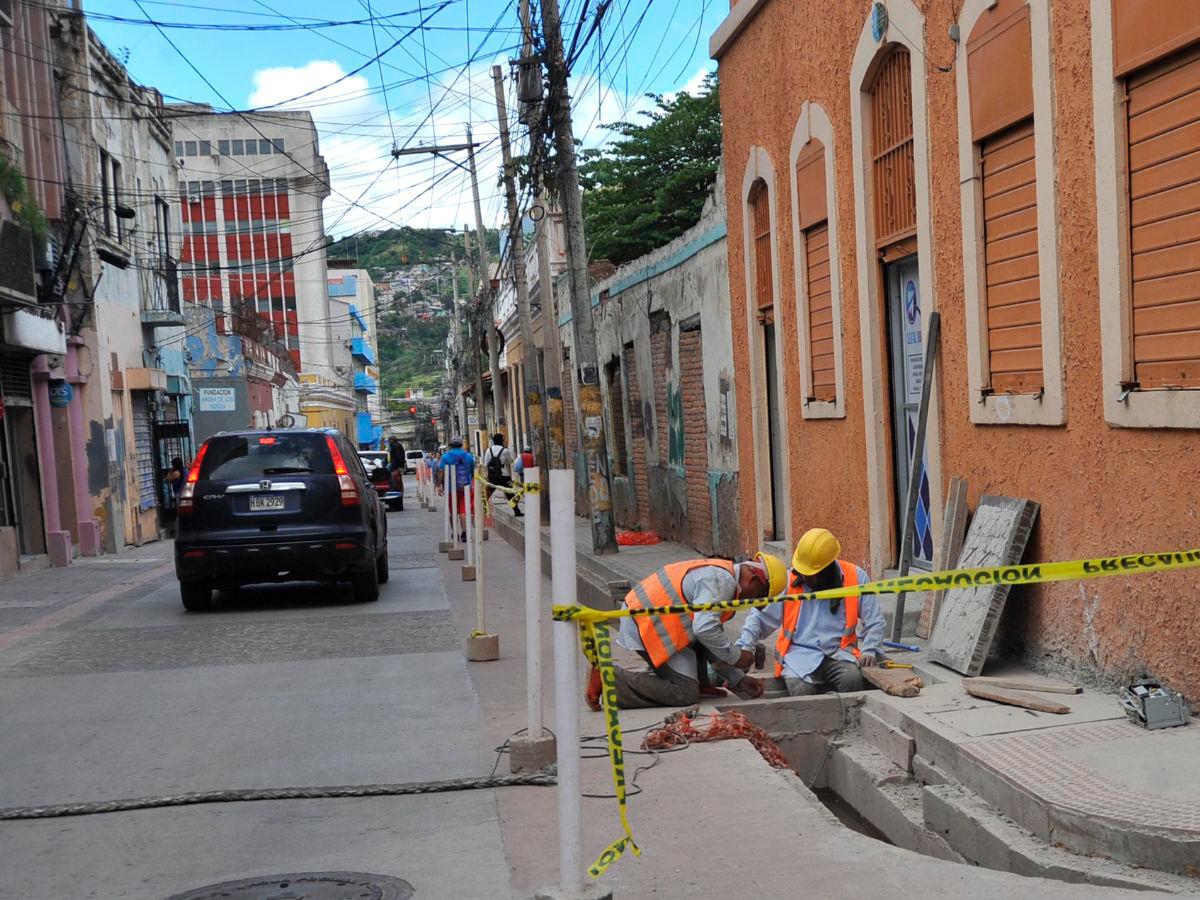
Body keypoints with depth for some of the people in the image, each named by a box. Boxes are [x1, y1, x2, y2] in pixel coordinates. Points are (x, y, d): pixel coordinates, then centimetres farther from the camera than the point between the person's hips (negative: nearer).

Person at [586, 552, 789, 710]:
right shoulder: (721, 581, -17)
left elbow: (712, 639, 21)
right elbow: (705, 629, -29)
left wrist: (738, 679, 16)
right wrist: (736, 657, -14)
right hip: (647, 625, -11)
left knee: (700, 678, 17)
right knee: (686, 694, -11)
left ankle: (635, 677, 13)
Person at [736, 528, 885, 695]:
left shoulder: (855, 578, 6)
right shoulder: (788, 581, 7)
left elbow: (874, 622, 13)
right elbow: (760, 617, 10)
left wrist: (869, 650, -4)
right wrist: (743, 646, -5)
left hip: (839, 654, 0)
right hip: (800, 653, 0)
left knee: (853, 679, -32)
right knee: (801, 689, -31)